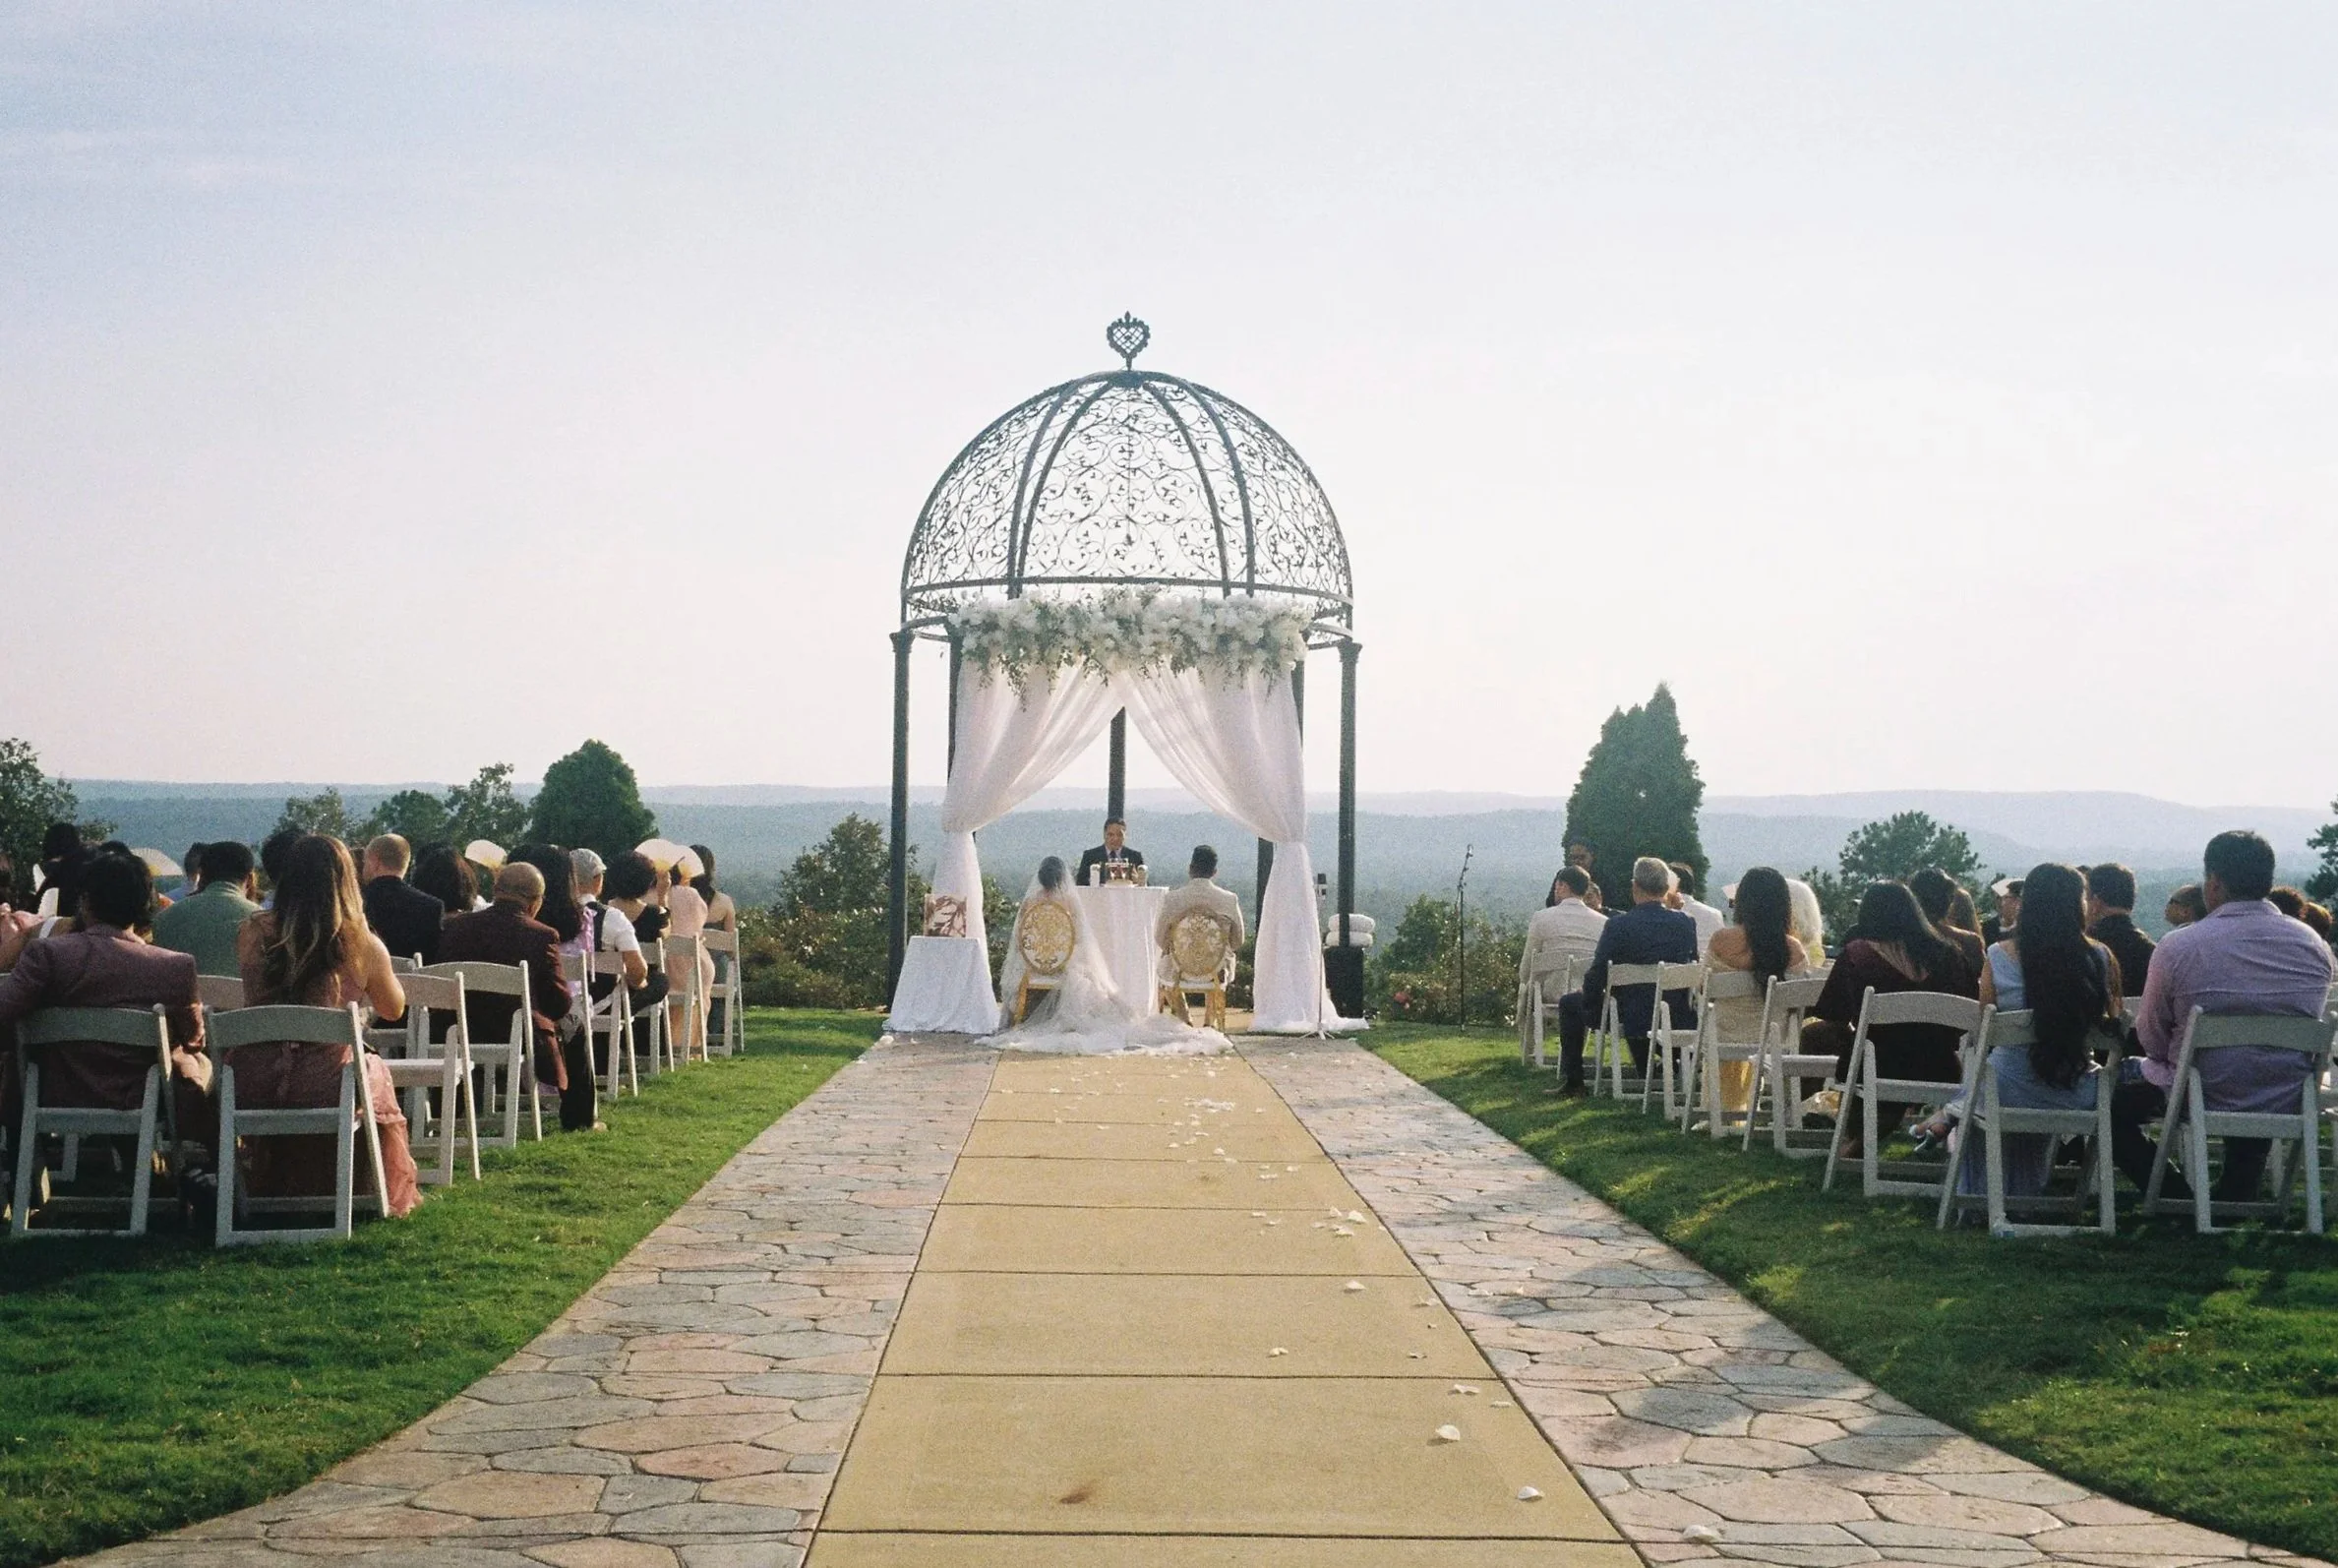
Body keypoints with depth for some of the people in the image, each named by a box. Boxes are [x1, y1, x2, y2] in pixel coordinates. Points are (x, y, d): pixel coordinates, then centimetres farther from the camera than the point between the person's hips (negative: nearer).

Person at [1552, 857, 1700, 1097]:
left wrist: (1589, 1001, 7)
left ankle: (1572, 1081, 22)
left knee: (1569, 1004, 20)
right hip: (1677, 1018, 4)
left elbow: (1596, 976, -13)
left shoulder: (1618, 925, -16)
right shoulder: (1686, 923, -4)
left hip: (1631, 1017, -4)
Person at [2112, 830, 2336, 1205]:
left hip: (2205, 1098, -4)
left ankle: (2182, 1201, 11)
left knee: (2115, 1104, 19)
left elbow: (2151, 1036, -4)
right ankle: (2234, 1200, 36)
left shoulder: (2179, 947, -17)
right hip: (2289, 1105, 4)